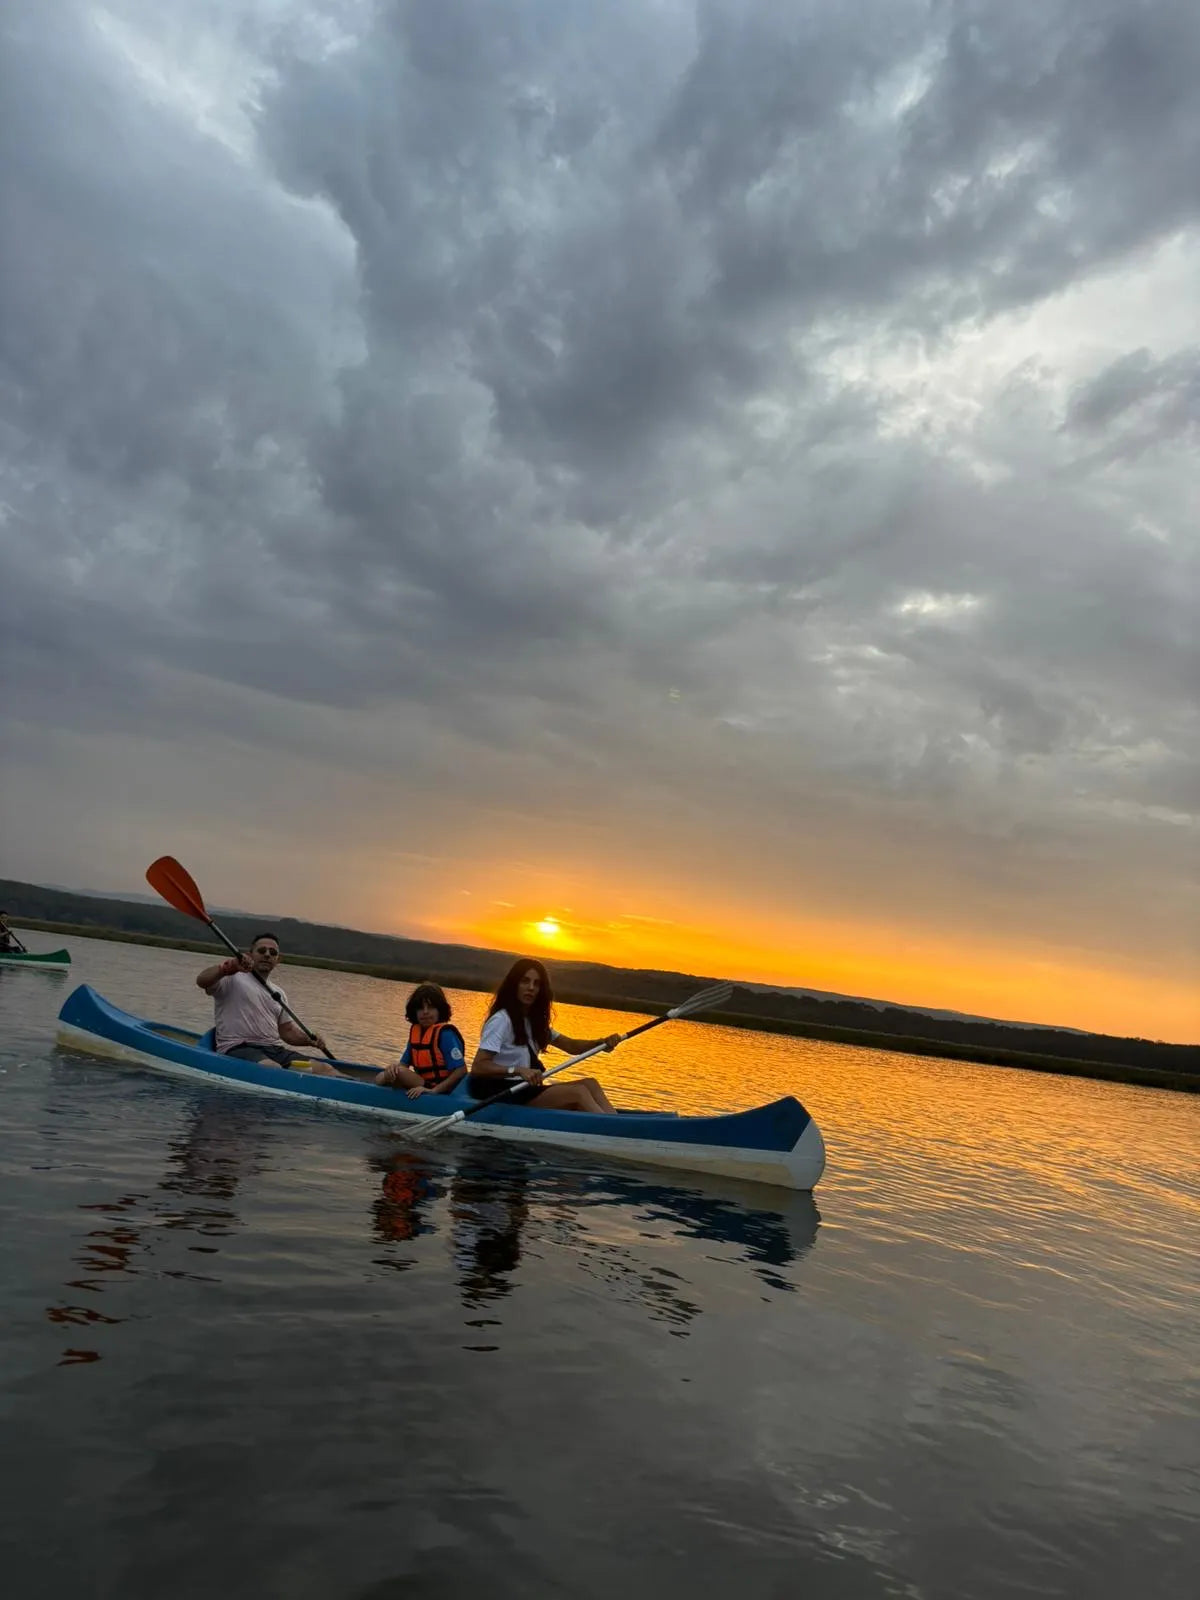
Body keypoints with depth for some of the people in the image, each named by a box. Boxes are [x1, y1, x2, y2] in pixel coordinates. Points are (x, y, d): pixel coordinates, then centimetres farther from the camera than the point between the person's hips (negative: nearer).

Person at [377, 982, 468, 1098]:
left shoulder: (445, 1033, -16)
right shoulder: (415, 1030, 8)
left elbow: (461, 1071, -20)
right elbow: (404, 1063, 11)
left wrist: (433, 1090, -25)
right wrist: (394, 1067, -14)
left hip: (441, 1091, -8)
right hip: (423, 1083, 8)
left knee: (400, 1072, -23)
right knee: (381, 1078, -7)